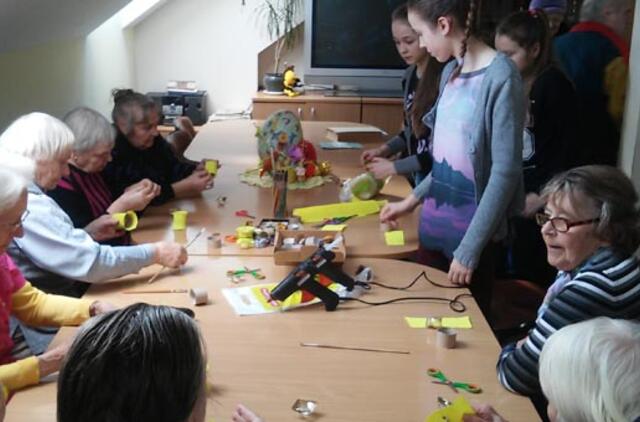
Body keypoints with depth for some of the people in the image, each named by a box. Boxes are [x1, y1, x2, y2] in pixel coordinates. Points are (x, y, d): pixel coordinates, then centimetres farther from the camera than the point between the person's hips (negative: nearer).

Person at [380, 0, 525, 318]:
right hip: (434, 225, 7)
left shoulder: (501, 77, -16)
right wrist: (414, 198, 16)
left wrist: (470, 248, -19)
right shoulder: (451, 72, 6)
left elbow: (505, 172, -19)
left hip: (468, 234, -7)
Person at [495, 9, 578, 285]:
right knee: (505, 274, 10)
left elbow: (568, 148, -11)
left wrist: (542, 195, -14)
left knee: (530, 277, -1)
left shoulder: (555, 85, -10)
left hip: (537, 200, -6)